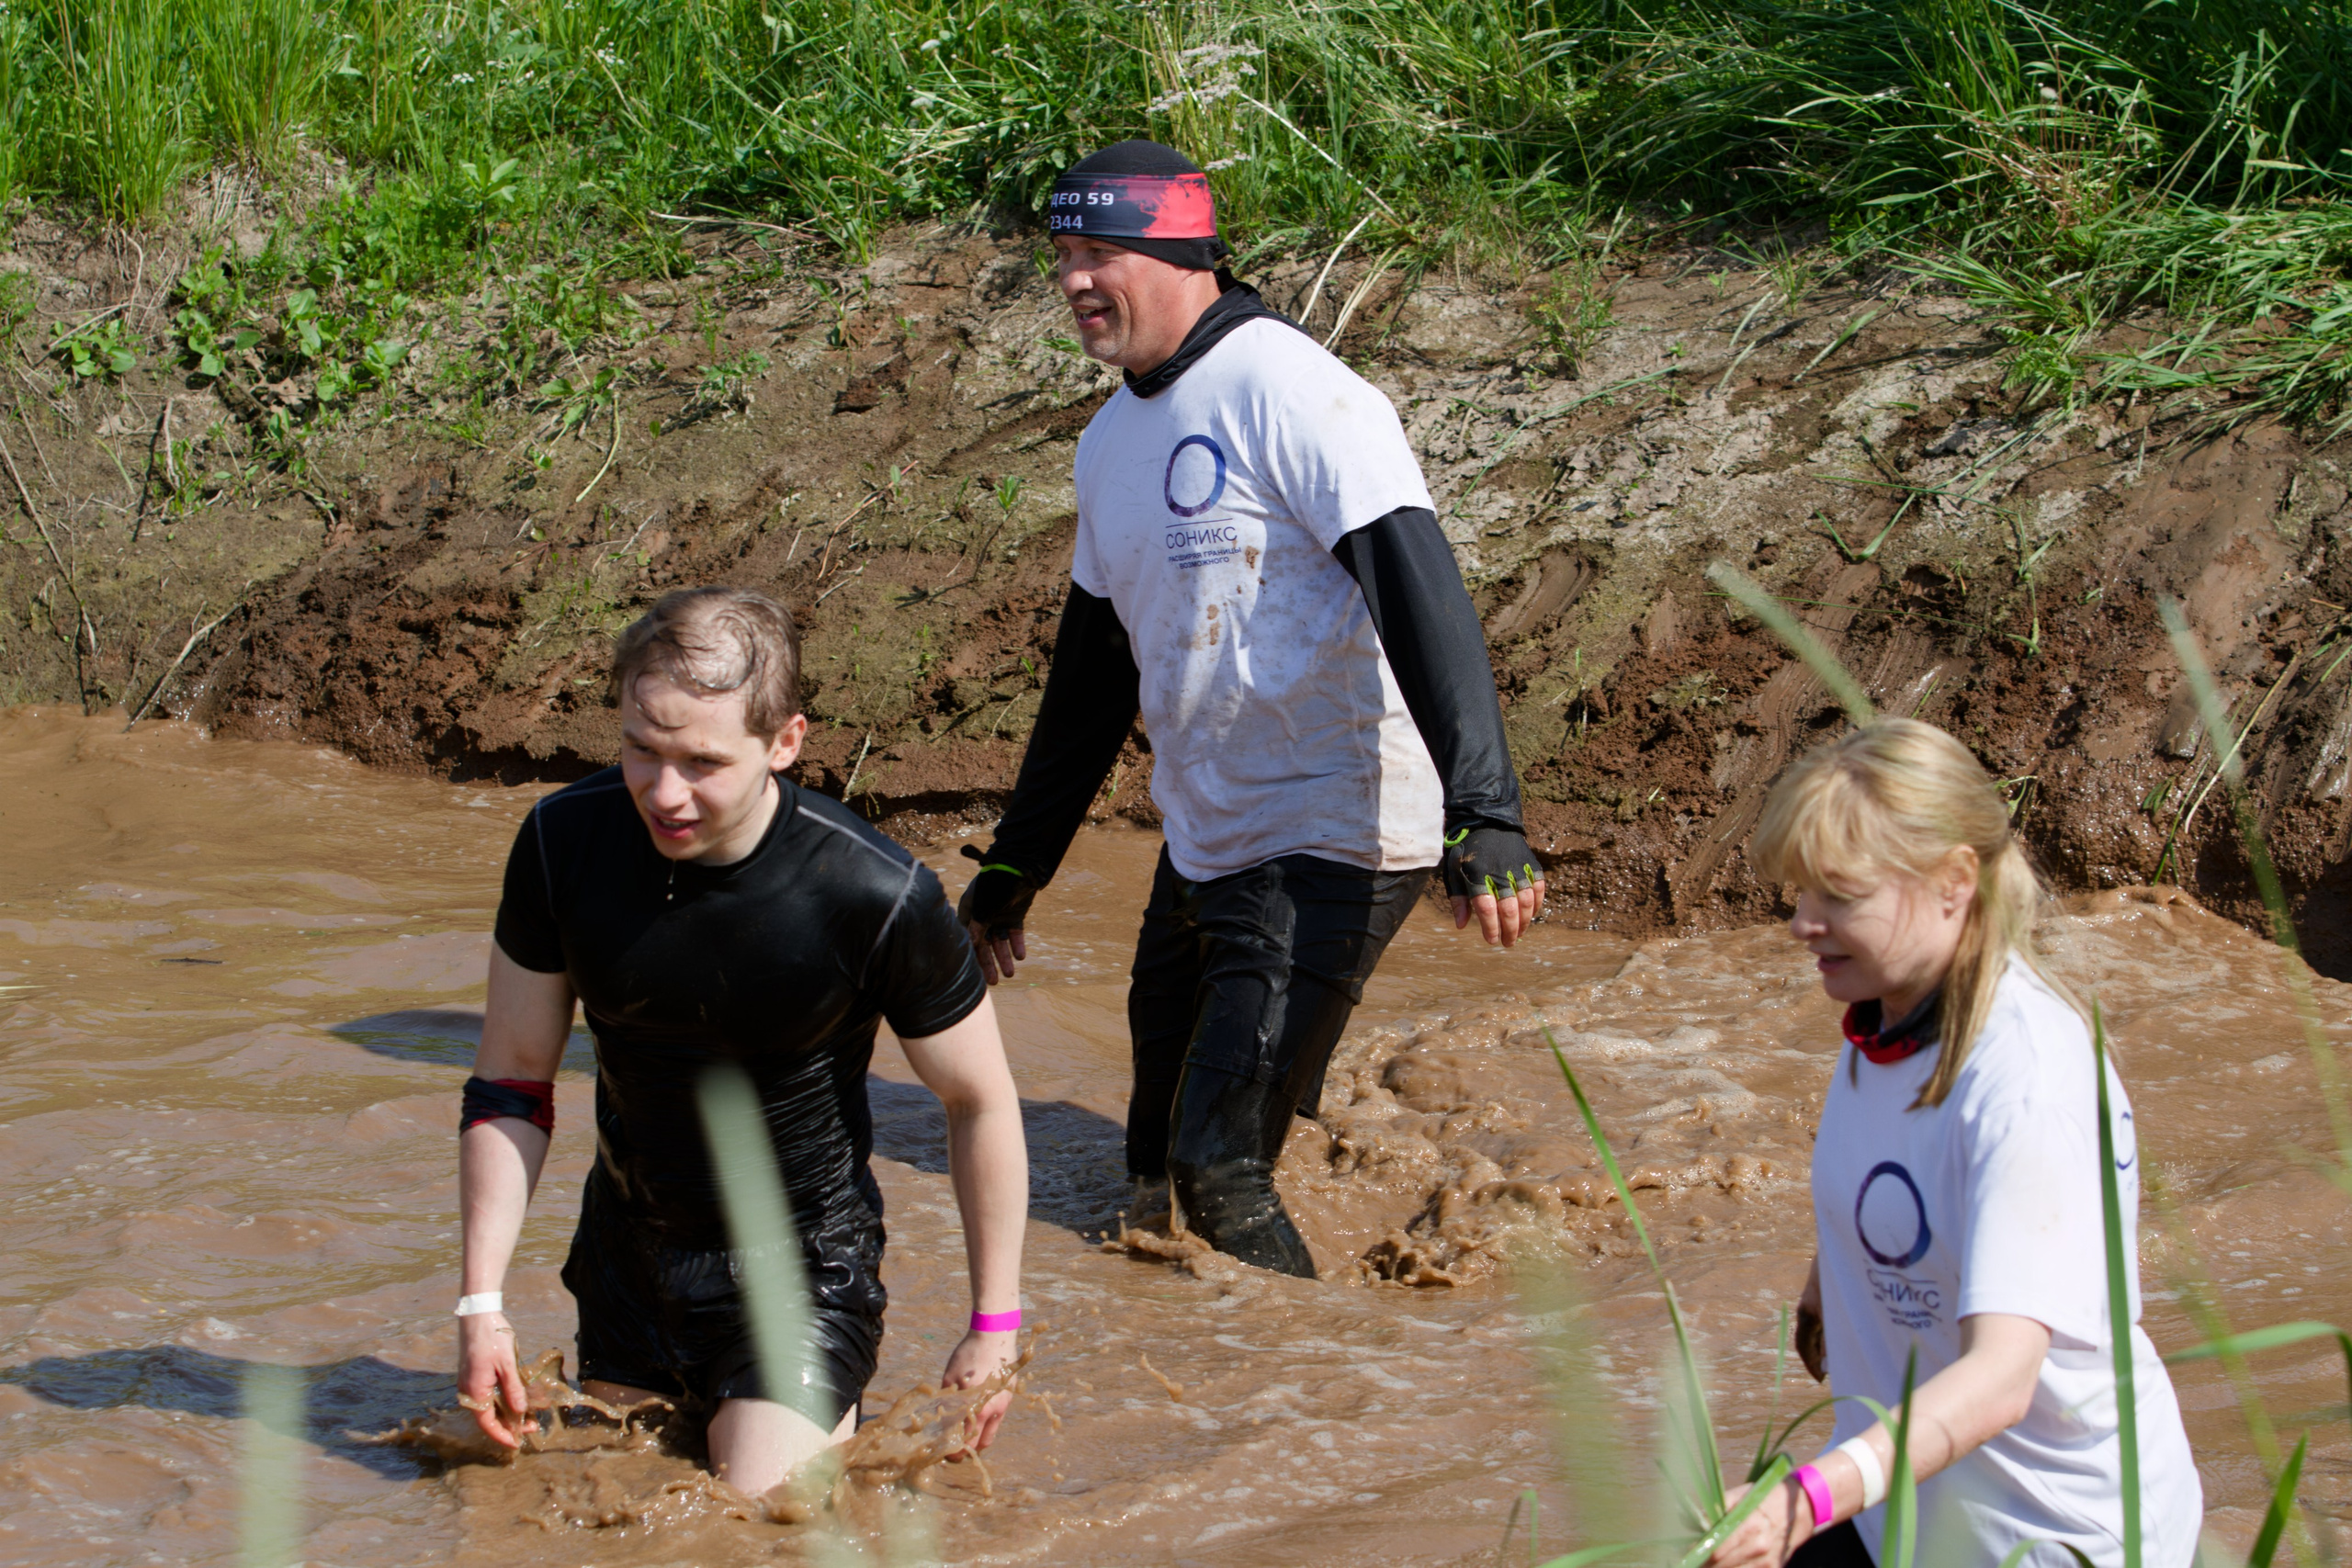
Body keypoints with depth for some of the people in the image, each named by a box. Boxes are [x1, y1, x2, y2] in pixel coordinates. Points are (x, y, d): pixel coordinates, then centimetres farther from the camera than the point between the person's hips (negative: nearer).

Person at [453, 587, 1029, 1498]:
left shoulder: (879, 899, -26)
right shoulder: (565, 843, -16)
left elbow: (980, 1102, -11)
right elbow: (511, 1081, -4)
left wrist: (994, 1325, -4)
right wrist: (481, 1302, -9)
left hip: (801, 1262, -4)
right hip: (629, 1248, 4)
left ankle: (832, 1418, 18)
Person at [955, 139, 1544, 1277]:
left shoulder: (1288, 392, -16)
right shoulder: (1113, 440, 12)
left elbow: (1422, 598, -24)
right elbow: (1096, 668, 23)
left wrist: (1485, 820, -34)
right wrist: (1015, 866, 25)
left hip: (1336, 842, -9)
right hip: (1203, 841, 9)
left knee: (1219, 1171, -15)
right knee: (1157, 1167, 12)